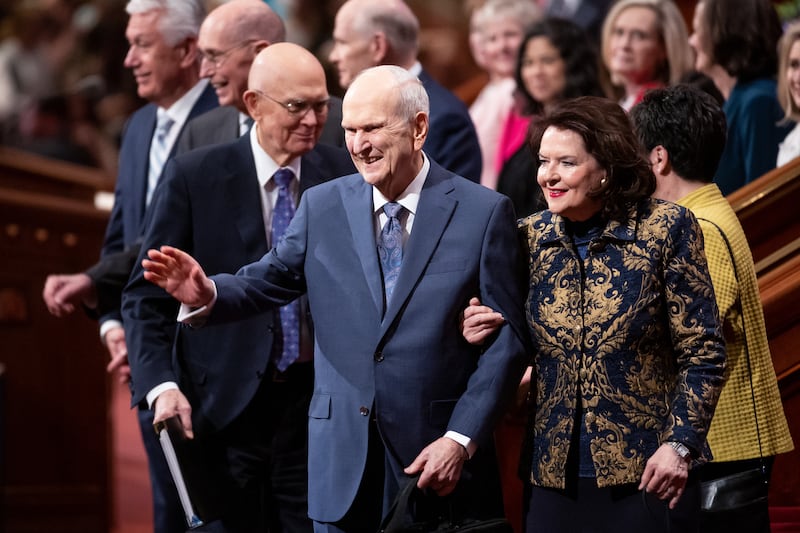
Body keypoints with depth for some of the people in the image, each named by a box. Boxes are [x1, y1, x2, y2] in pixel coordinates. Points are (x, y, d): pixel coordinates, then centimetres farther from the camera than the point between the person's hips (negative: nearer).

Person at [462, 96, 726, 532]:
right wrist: (486, 336, -4)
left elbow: (702, 352, -4)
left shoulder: (665, 228, -6)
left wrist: (680, 444, -12)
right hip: (554, 476, 4)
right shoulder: (531, 237, 5)